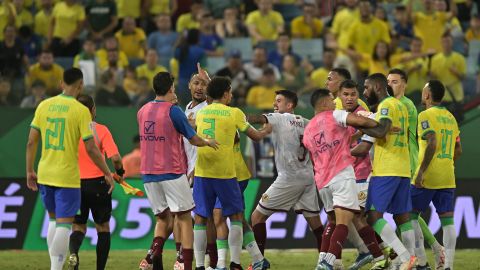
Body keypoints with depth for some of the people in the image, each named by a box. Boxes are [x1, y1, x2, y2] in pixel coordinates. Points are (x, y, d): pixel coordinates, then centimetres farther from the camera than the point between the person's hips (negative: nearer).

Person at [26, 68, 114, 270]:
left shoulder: (44, 106, 3)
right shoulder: (81, 111, -10)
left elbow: (31, 142, 3)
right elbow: (90, 149, -11)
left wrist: (30, 172, 13)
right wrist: (108, 174, 0)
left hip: (44, 175, 5)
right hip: (67, 176, -5)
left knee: (53, 220, 20)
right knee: (64, 224, -1)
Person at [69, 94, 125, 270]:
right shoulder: (100, 130, -9)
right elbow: (115, 157, -17)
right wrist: (120, 171, 4)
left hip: (74, 184, 2)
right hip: (97, 184, -2)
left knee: (78, 227, 12)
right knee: (103, 227, 13)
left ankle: (73, 252, -20)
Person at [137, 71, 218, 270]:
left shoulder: (142, 111, 7)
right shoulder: (173, 111, -11)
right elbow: (194, 140, -8)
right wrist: (208, 142, 13)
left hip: (148, 173, 5)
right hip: (172, 172, -5)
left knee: (162, 219, 15)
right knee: (184, 218, 3)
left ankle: (155, 251, -13)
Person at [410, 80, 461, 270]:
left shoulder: (426, 116, -8)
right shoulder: (451, 118, 15)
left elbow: (432, 144, -21)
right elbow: (458, 150, 17)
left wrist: (421, 171, -20)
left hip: (428, 177, -7)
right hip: (448, 177, 7)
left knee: (411, 215, 5)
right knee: (447, 219, 3)